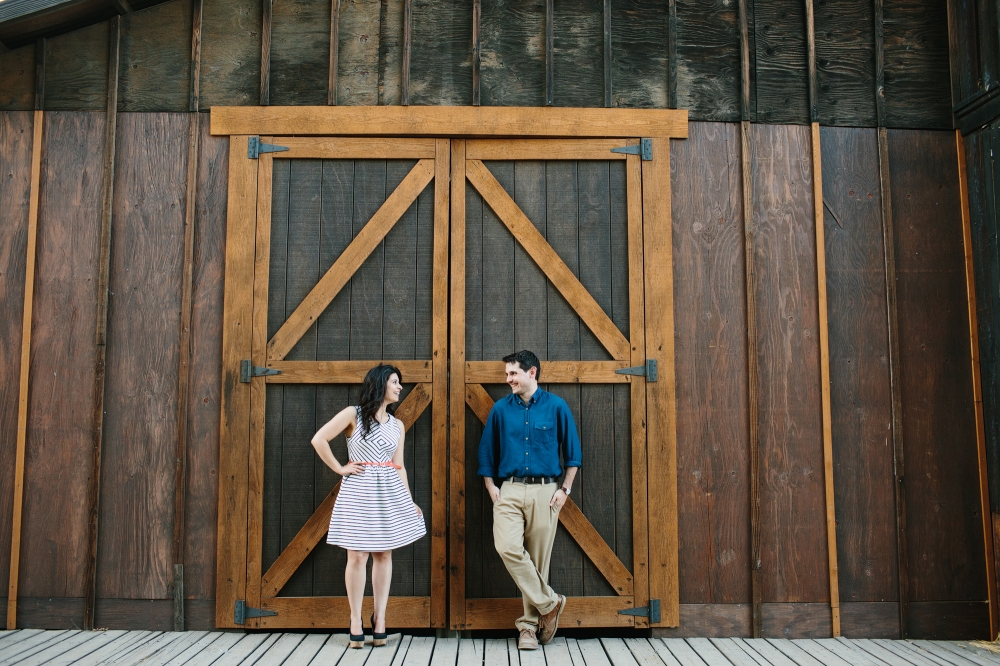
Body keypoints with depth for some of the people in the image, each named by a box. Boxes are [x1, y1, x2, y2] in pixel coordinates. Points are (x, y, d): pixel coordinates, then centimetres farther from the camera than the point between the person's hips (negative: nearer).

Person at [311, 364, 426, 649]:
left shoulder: (397, 425, 10)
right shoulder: (353, 414, -4)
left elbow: (398, 466, 10)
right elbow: (319, 440, -7)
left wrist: (410, 501, 5)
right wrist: (340, 469, -6)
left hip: (389, 492, 4)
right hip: (359, 490, -4)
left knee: (384, 554, 6)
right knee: (358, 557, -1)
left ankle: (379, 618, 16)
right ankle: (356, 620, 9)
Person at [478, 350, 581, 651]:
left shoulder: (556, 406, 2)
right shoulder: (501, 409, 7)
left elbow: (572, 452, 7)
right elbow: (486, 452, 13)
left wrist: (564, 489, 0)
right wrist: (491, 488, 4)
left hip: (544, 492, -1)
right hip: (509, 491, 1)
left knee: (538, 558, 2)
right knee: (507, 547, -19)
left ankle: (529, 625, 16)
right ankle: (549, 603, -1)